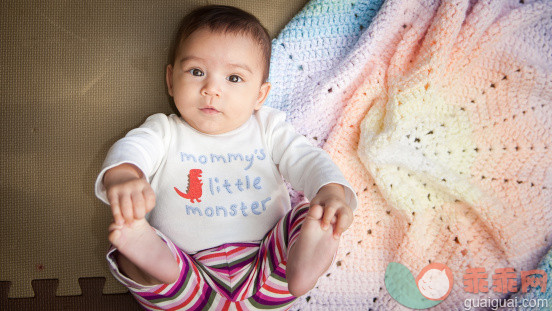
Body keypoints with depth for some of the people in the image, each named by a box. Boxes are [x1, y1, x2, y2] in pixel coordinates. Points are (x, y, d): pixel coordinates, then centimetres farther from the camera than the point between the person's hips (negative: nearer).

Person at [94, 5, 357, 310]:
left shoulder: (268, 127, 11)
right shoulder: (164, 131, 7)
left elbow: (307, 159, 0)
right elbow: (130, 148, -13)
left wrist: (332, 191, -25)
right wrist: (122, 176, -40)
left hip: (265, 273, 1)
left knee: (310, 216, -21)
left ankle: (302, 265, -46)